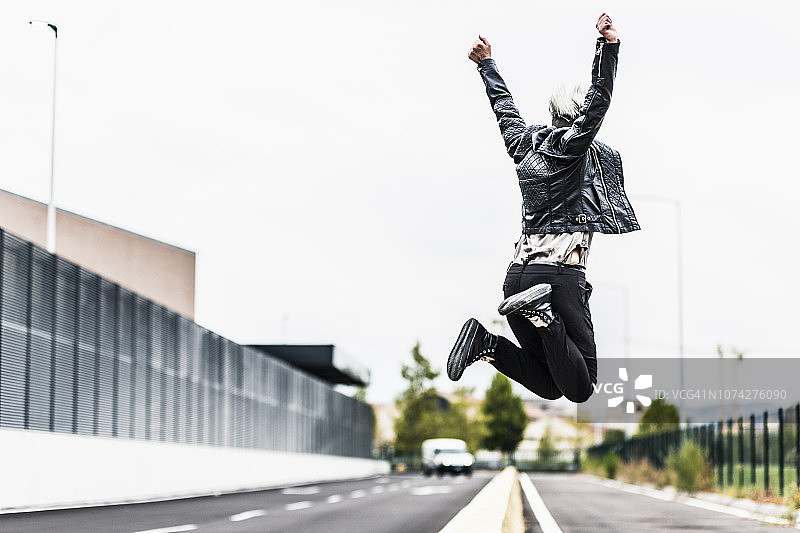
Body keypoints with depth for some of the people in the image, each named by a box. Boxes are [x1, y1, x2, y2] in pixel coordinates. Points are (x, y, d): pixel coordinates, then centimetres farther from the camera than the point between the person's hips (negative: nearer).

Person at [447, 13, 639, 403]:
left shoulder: (525, 145, 16)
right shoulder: (572, 145, -3)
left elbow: (504, 108, 33)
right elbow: (598, 103, -18)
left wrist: (486, 64, 48)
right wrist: (608, 45, -23)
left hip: (517, 276, 8)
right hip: (560, 275, -7)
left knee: (549, 386, 12)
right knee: (580, 389, -5)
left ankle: (487, 342, -10)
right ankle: (543, 313, -24)